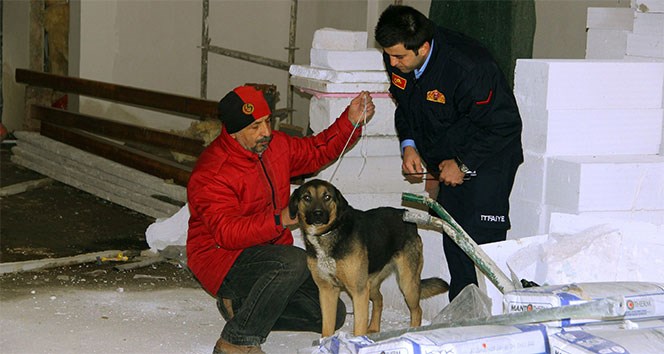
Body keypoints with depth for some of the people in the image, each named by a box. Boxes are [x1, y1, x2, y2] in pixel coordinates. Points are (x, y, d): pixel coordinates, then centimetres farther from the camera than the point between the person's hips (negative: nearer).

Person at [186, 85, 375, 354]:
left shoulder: (274, 145, 2)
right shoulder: (211, 174, -23)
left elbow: (317, 151, 16)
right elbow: (227, 233, -31)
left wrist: (351, 121, 2)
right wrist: (279, 220, -43)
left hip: (269, 249, 8)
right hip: (222, 259, -8)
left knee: (332, 315, 1)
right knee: (293, 262, -36)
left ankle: (241, 307, 12)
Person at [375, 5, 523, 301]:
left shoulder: (468, 67, -30)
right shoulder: (397, 61, -8)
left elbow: (504, 125, -22)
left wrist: (464, 165, -17)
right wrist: (408, 145, -3)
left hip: (488, 159, -7)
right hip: (448, 164, 7)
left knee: (481, 241, -15)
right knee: (453, 242, 10)